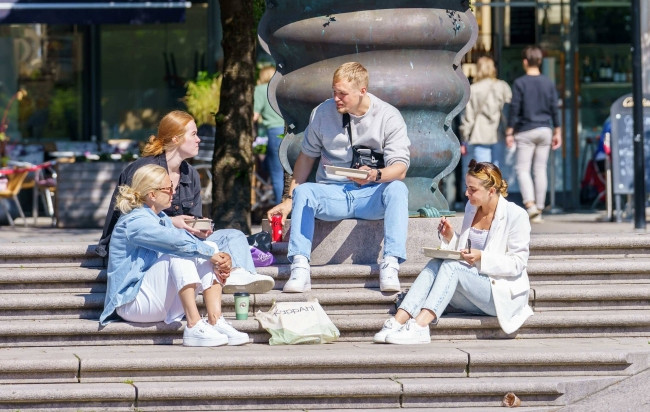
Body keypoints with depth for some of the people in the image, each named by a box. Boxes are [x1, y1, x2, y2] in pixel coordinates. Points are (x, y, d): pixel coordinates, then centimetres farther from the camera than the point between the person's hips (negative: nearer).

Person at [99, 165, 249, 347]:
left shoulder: (162, 219, 15)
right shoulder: (134, 222, -16)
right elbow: (177, 240, -29)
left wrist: (219, 260, -16)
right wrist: (212, 254, -22)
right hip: (132, 302, -9)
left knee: (210, 247, -2)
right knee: (179, 254, -28)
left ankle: (216, 321, -16)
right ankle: (194, 326, -33)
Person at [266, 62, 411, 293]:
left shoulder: (388, 116, -4)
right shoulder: (323, 113, 2)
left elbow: (400, 168, -12)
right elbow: (307, 156, 10)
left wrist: (375, 175, -34)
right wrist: (289, 200, 1)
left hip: (370, 197, -2)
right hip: (332, 194, 2)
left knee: (397, 189, -32)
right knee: (302, 191, -28)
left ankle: (390, 265, -40)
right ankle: (300, 269, -38)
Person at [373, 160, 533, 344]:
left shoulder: (516, 215, -9)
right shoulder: (471, 208, 12)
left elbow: (518, 263, -12)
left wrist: (481, 258, -22)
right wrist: (451, 237, -1)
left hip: (504, 294, -7)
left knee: (451, 266, -29)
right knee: (435, 264, -20)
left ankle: (419, 326, -44)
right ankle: (398, 321, -36)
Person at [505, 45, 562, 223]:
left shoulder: (519, 83, -8)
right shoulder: (548, 83, 4)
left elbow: (514, 109, -8)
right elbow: (554, 109, 7)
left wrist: (509, 133, -3)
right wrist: (557, 132, 13)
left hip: (526, 131, -4)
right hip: (545, 130, 4)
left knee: (522, 168, -1)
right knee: (540, 169, 7)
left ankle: (530, 204, -20)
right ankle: (539, 211, 8)